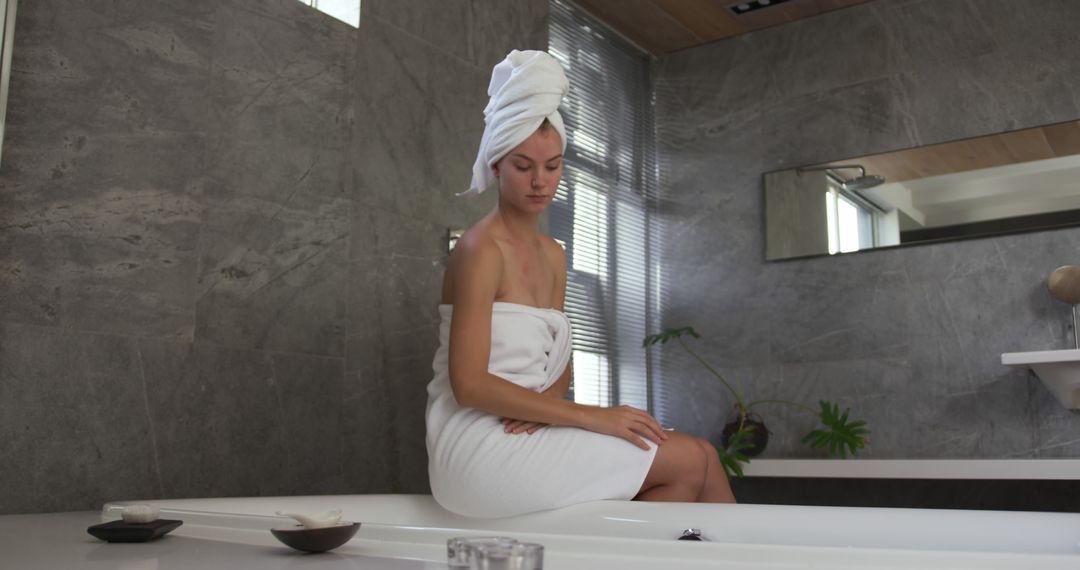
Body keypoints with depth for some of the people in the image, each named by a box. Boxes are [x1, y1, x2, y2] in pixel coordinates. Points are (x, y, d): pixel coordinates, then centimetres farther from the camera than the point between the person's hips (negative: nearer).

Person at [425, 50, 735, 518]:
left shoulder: (553, 255, 13)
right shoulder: (481, 249, -11)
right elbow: (468, 384, -18)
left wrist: (544, 401, -8)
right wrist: (591, 416, -19)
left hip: (518, 431, 7)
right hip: (479, 447, -7)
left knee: (697, 455, -10)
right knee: (692, 459, -13)